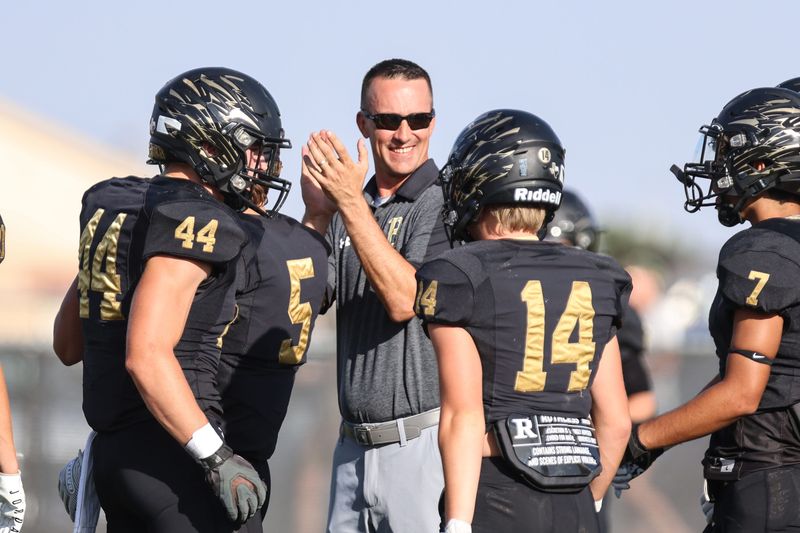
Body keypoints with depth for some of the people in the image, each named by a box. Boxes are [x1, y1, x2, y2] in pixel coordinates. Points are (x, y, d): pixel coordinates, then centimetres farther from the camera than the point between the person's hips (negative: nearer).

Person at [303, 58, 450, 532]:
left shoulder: (448, 205, -8)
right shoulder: (349, 208, 15)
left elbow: (405, 300, -18)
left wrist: (352, 205, -20)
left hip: (424, 443, -7)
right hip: (354, 447, 7)